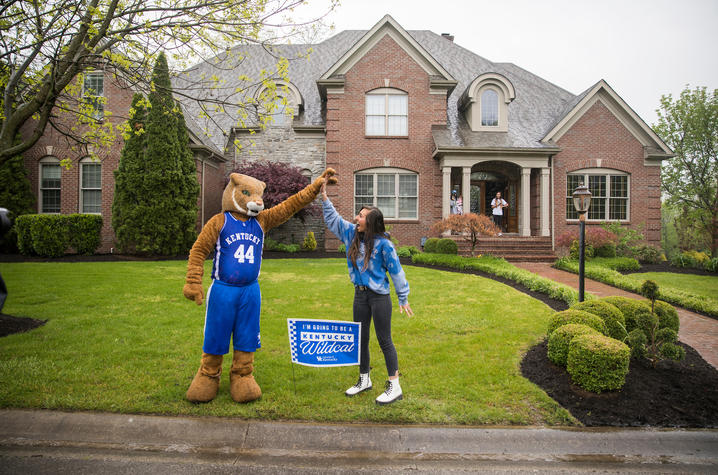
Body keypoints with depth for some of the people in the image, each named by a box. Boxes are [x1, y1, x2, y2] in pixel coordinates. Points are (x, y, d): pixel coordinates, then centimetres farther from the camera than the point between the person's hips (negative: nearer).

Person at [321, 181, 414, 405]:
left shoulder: (383, 243, -15)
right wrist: (324, 197, 8)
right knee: (360, 338, 16)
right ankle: (364, 380, 35)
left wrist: (403, 298, -6)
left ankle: (394, 386, 14)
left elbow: (396, 270, -9)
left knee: (384, 340, 1)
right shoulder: (351, 233, 2)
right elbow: (333, 219, 15)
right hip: (360, 295, 7)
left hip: (380, 297, -6)